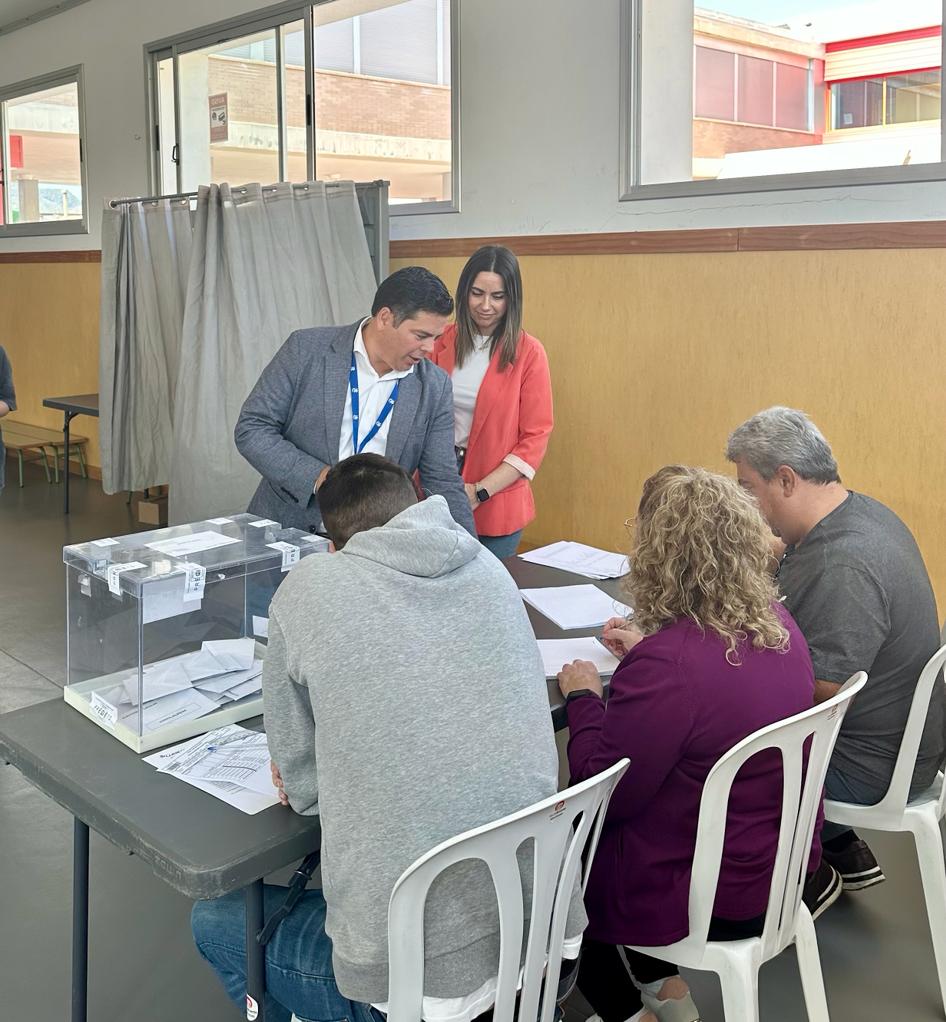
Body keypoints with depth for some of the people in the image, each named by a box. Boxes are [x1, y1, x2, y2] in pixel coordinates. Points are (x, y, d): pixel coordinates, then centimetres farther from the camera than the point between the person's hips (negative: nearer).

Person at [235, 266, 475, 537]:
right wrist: (320, 477, -17)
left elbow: (444, 483, 4)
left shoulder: (435, 387, 1)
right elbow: (251, 428, -5)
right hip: (286, 532, -2)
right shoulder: (306, 349, -5)